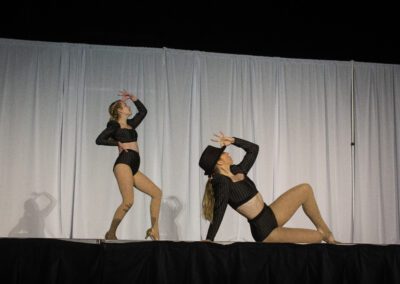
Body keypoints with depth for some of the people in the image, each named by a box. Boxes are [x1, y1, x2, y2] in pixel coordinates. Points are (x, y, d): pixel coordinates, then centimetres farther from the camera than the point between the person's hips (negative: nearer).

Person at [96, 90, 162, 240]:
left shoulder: (131, 124, 23)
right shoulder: (114, 125, 3)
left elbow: (143, 111, 32)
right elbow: (99, 140, -5)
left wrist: (133, 97, 26)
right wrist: (118, 143, -6)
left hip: (134, 168, 8)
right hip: (123, 164, -8)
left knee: (157, 192, 1)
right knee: (128, 201, -20)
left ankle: (154, 229, 2)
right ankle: (111, 233, -8)